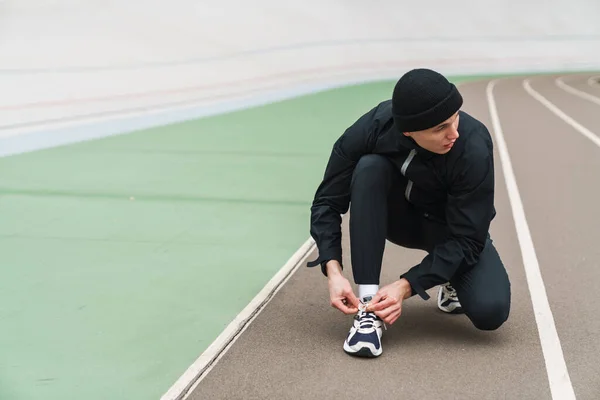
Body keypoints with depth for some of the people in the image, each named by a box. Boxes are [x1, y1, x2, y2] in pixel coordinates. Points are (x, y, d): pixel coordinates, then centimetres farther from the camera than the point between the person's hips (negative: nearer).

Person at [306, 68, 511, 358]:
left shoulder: (474, 147, -34)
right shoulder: (371, 129, -28)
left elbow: (467, 239, -27)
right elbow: (327, 203, -17)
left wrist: (405, 286, -34)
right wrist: (333, 271, -30)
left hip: (455, 230, -2)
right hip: (399, 216, 2)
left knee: (490, 312, -28)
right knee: (370, 168, -32)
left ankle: (452, 283, 12)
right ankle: (368, 307, -27)